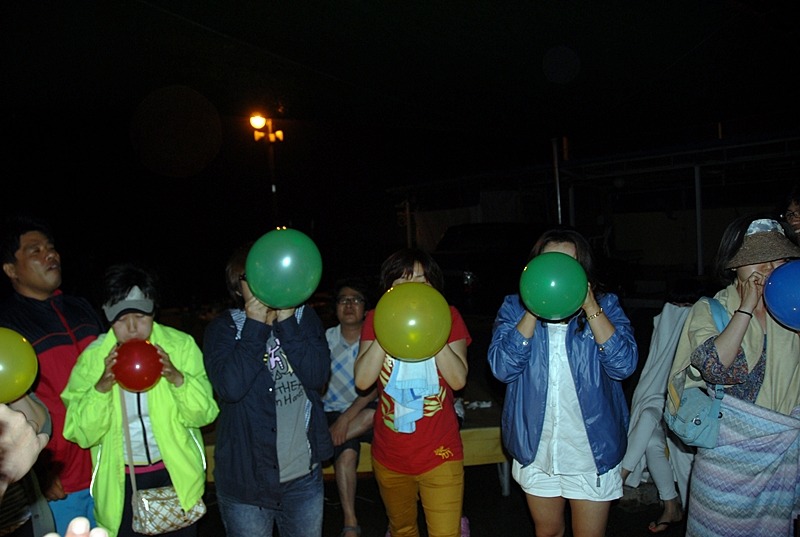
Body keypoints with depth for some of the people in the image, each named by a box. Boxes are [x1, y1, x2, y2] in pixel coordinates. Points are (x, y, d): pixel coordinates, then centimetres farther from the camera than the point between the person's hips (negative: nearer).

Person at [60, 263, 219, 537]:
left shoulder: (180, 345, -12)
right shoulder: (92, 358, -9)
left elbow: (203, 415, -10)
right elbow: (81, 434, -11)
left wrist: (177, 378, -27)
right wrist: (101, 387, -27)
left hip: (178, 473, 0)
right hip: (120, 482, 0)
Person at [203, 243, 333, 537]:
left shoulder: (304, 318, 0)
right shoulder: (223, 327, -6)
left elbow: (318, 377, -13)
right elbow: (230, 388, -21)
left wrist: (286, 322, -18)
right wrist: (256, 326, -20)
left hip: (305, 472, 2)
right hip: (245, 477, -2)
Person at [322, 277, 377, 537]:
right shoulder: (325, 339, 3)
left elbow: (375, 385, -12)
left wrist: (346, 418, -21)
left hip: (368, 409, 0)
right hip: (334, 410, 1)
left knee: (373, 414, -35)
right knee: (346, 453, -27)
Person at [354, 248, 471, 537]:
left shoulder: (448, 316, -5)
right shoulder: (376, 319, -2)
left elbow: (458, 380, -15)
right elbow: (362, 380, -14)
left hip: (439, 453, -2)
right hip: (389, 454, 3)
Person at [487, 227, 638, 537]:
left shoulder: (605, 306, -5)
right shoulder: (514, 307, -4)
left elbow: (624, 366, -18)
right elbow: (502, 368, -18)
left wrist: (590, 308, -24)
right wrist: (534, 311, -23)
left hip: (592, 451, -1)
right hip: (536, 450, 1)